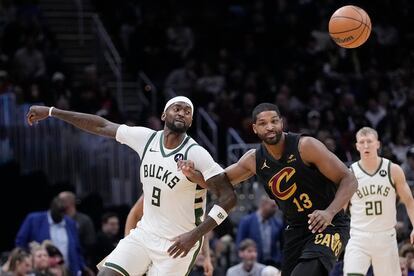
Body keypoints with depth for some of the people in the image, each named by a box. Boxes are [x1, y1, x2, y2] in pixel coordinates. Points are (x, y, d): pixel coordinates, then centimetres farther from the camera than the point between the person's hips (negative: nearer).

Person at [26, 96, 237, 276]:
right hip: (145, 233, 5)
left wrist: (195, 235, -27)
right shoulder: (146, 138, -1)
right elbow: (101, 126, 6)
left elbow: (228, 197, -21)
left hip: (178, 243, -5)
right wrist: (51, 112, 8)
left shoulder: (195, 154, -18)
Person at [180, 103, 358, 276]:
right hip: (296, 229, 7)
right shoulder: (254, 160, 0)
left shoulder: (305, 146, -17)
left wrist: (329, 212, -32)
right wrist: (192, 174, -6)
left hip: (330, 225, -6)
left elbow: (348, 180, -17)